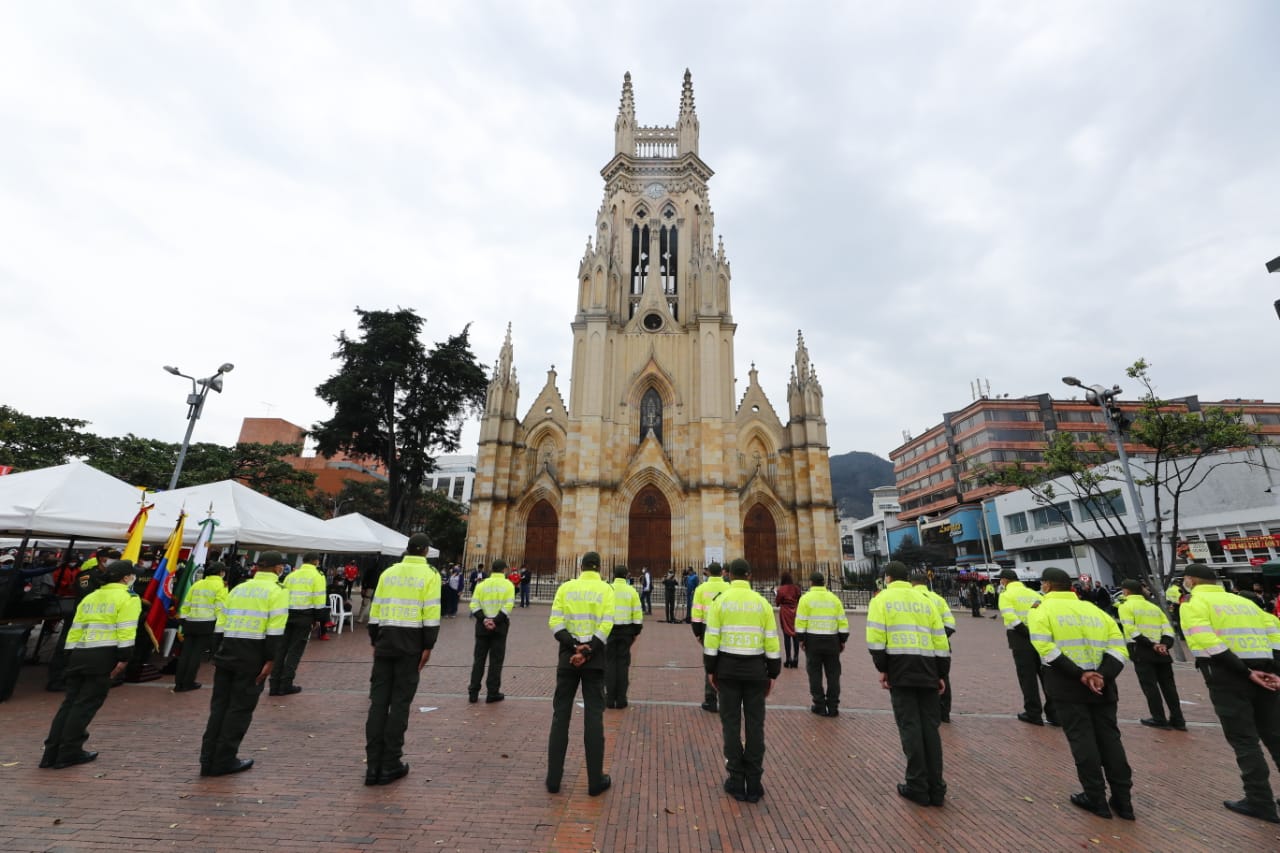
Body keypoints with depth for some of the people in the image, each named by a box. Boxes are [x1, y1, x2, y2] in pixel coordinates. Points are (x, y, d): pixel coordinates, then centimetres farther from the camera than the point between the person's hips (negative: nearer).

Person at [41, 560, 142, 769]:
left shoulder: (89, 597, 19)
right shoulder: (128, 598, -5)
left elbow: (75, 629, 18)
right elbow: (125, 631, -14)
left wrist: (71, 656, 21)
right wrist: (123, 658, -10)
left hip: (79, 654, 7)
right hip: (103, 656, -7)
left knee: (70, 702, 15)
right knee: (86, 704, 2)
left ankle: (52, 752, 18)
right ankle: (69, 753, 7)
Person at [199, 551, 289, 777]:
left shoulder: (237, 588, 14)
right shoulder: (277, 591, -7)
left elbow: (221, 624, 14)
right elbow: (275, 630, -15)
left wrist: (219, 656, 20)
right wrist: (270, 661, -10)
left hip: (227, 650, 6)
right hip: (252, 655, -6)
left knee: (219, 705, 15)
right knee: (241, 708, 6)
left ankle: (208, 760, 21)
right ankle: (224, 761, 14)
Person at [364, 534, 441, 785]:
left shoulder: (388, 573, 8)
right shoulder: (430, 575, -6)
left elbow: (375, 610, 9)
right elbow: (431, 614, -12)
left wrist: (375, 642, 17)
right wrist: (428, 647, -6)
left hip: (386, 639, 4)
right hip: (411, 642, -4)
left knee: (378, 701, 10)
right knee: (400, 702, 4)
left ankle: (373, 764, 15)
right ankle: (390, 765, 12)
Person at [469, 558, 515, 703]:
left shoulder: (482, 584, 5)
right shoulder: (508, 585, -3)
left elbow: (474, 605, -4)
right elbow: (508, 607, -14)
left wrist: (484, 620, -10)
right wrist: (496, 621, -14)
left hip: (482, 625, 2)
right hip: (500, 626, -2)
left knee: (479, 659, 12)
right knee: (496, 660, 6)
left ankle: (473, 692, 15)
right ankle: (492, 693, 10)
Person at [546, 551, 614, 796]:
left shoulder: (566, 587, 0)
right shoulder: (606, 589, -3)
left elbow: (555, 622, -8)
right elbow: (606, 625, -13)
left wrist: (574, 647, -13)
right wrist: (587, 651, -14)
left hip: (568, 656, 1)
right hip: (594, 658, -1)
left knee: (560, 715, 12)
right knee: (594, 716, 7)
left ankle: (553, 778, 19)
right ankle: (596, 780, 14)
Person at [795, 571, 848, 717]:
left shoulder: (806, 598, -4)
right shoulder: (834, 598, 5)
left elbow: (801, 622, -8)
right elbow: (843, 622, 4)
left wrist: (801, 639, 0)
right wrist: (843, 641, 11)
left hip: (813, 640, -2)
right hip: (832, 641, 3)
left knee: (815, 674, 7)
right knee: (833, 674, 11)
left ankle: (820, 706, 10)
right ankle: (833, 707, 14)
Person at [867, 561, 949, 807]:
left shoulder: (882, 599, 3)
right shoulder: (925, 600, 16)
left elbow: (876, 638, -7)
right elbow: (940, 641, 13)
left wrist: (882, 668, 1)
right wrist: (942, 674, 19)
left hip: (900, 669, -4)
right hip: (927, 671, 4)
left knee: (910, 727, 3)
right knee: (930, 728, 11)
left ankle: (918, 787, 9)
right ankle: (936, 788, 17)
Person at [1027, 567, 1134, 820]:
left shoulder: (1041, 610, -1)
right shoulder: (1094, 609, 13)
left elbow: (1046, 649, -15)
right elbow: (1118, 649, 2)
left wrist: (1079, 675, -12)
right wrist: (1103, 675, -7)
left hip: (1067, 685, -5)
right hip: (1100, 684, 5)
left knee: (1082, 740, 6)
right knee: (1109, 738, 15)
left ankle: (1096, 799, 15)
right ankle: (1123, 800, 22)